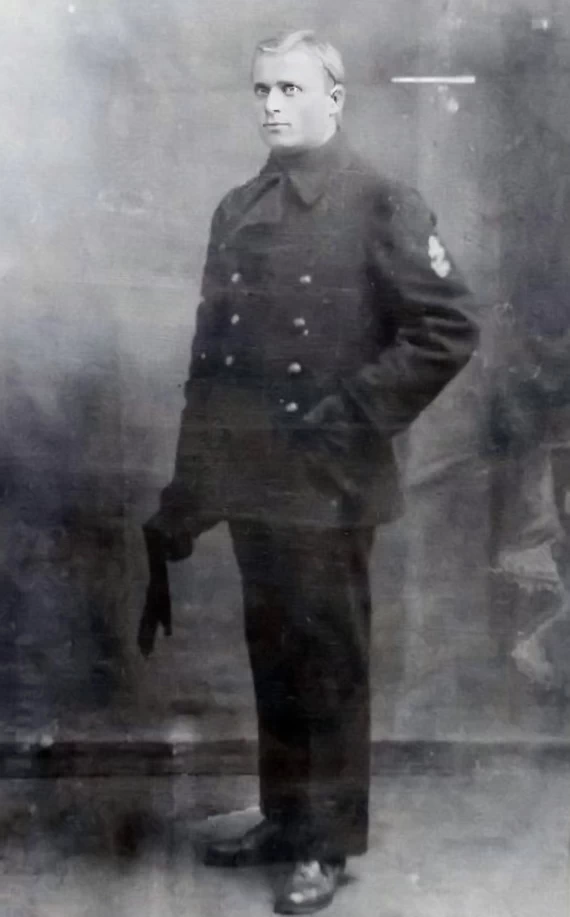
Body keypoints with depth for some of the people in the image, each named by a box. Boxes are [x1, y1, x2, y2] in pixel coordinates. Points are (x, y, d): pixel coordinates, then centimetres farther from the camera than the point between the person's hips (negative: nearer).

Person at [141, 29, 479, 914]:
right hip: (253, 480, 6)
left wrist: (351, 411, -14)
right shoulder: (237, 210, 12)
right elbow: (209, 350, 13)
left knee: (330, 663, 5)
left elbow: (449, 330, -11)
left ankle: (330, 843, 21)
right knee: (273, 658, 16)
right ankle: (284, 815, 33)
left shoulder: (382, 205, -6)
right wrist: (187, 489, 9)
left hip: (331, 486, -6)